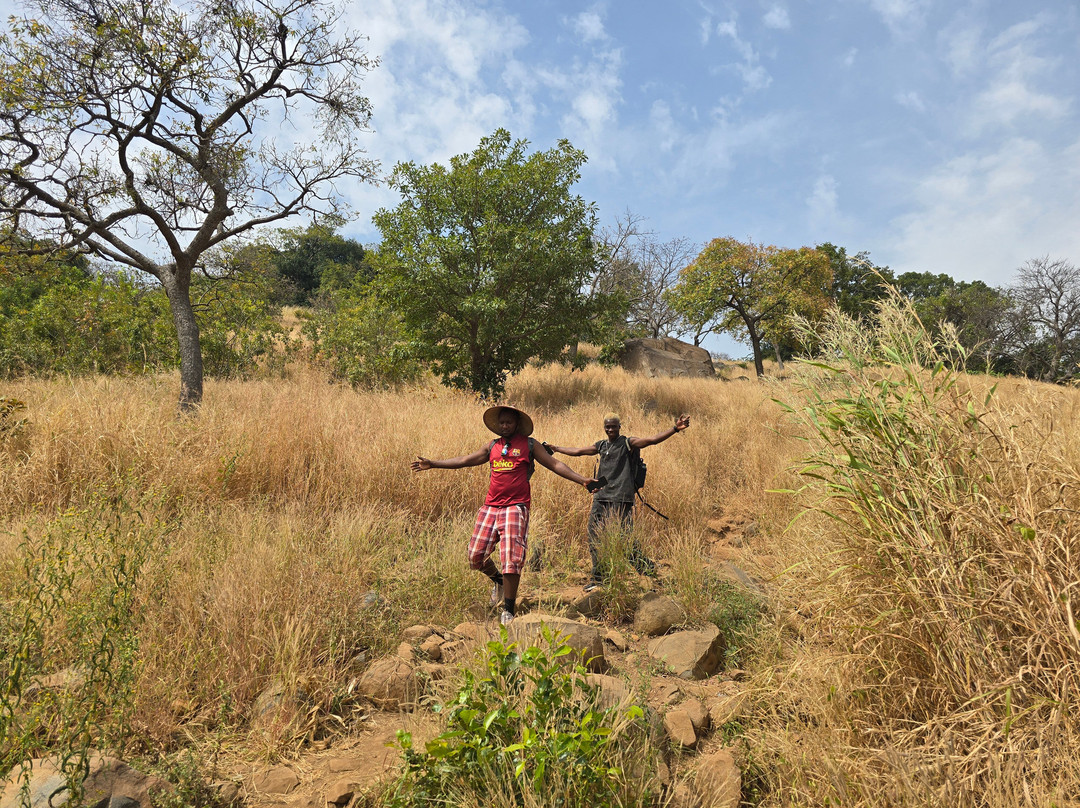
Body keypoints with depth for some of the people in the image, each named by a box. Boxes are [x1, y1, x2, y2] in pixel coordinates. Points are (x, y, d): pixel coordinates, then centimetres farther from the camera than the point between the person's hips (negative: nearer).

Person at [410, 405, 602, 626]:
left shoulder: (528, 445, 4)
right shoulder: (493, 446, 15)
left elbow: (555, 464, 1)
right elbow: (465, 460, 20)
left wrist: (582, 480, -10)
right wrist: (432, 464, 20)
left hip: (516, 508, -5)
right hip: (490, 506, 5)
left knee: (511, 559, -9)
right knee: (475, 555, 5)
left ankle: (509, 611, 3)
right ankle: (498, 580, 35)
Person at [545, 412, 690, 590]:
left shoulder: (627, 443, -1)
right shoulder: (601, 445, 17)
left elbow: (653, 440, -13)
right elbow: (577, 452, 26)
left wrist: (675, 429, -25)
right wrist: (554, 448, 31)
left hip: (620, 499, -6)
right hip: (600, 497, 7)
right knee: (595, 537, 7)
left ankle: (649, 570, 7)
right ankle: (598, 577, 19)